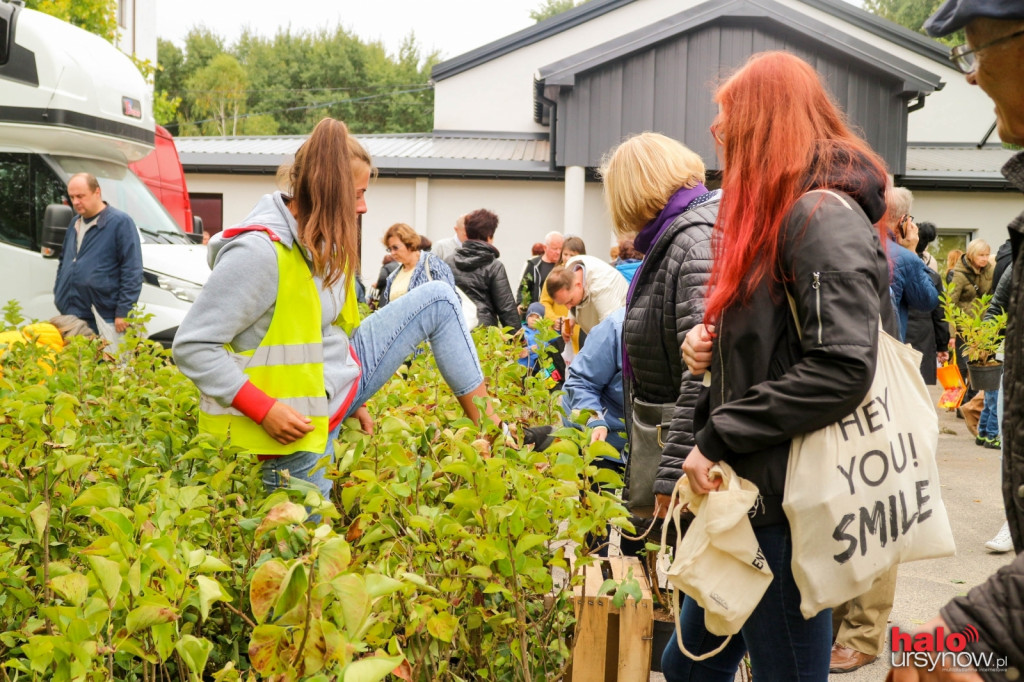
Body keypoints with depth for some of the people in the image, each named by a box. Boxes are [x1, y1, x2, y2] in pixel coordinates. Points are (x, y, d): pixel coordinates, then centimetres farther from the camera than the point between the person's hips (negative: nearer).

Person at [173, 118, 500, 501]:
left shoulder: (322, 240, 1)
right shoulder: (259, 252, -27)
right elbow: (192, 346, -25)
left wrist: (353, 397, 16)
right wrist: (264, 409, -28)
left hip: (345, 379, 9)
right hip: (297, 421, -9)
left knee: (439, 299, 6)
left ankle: (490, 429, 10)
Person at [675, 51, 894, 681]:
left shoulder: (821, 213, -15)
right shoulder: (776, 214, 16)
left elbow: (843, 366, -26)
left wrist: (718, 440, -19)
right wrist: (710, 344, 3)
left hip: (786, 506, -10)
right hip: (746, 492, 10)